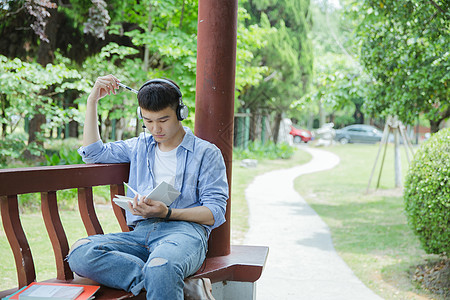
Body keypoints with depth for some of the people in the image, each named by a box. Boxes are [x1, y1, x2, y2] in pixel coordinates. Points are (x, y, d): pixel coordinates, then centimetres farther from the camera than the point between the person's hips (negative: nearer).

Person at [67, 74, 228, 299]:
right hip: (141, 230, 5)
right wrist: (92, 101, 22)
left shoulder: (207, 153, 12)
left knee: (160, 269, -44)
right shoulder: (140, 146, 29)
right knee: (79, 253, -30)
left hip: (184, 229, -5)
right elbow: (93, 153, 28)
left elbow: (215, 213, 3)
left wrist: (167, 213, -12)